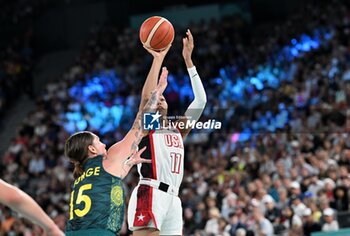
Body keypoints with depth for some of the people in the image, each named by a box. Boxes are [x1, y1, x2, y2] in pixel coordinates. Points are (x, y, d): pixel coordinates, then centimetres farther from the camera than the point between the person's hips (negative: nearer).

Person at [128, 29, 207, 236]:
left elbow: (200, 100, 19)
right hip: (150, 195, -7)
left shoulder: (178, 132, 26)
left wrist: (188, 60, 15)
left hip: (173, 198, 7)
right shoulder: (146, 127, 11)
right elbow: (147, 97, -8)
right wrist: (158, 59, -6)